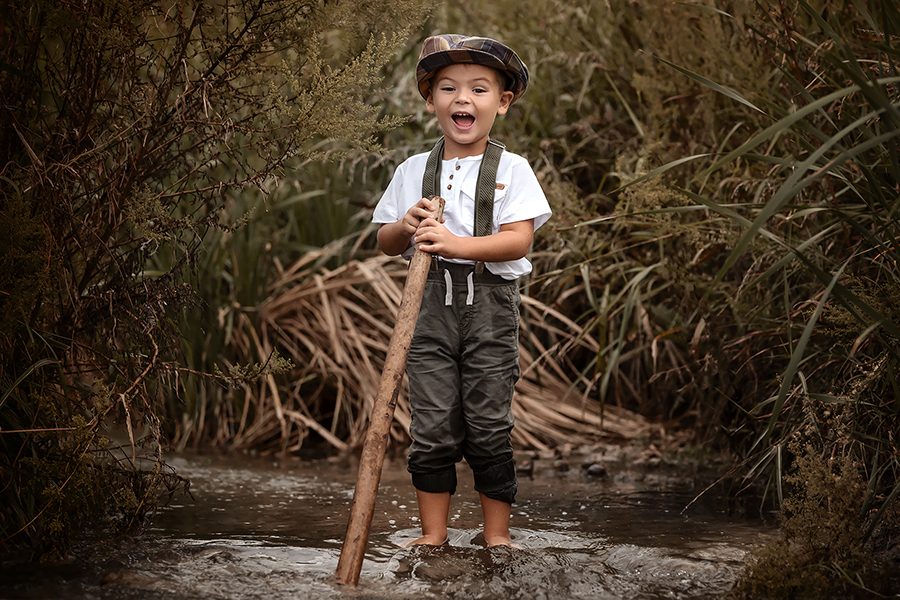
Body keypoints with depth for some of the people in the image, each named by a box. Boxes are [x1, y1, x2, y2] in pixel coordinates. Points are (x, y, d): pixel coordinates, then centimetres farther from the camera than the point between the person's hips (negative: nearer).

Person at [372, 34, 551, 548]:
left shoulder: (511, 169, 1)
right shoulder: (413, 171, 10)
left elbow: (519, 238, -11)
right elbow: (385, 243, 12)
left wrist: (456, 244, -24)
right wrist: (406, 226, -10)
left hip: (490, 306, -2)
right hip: (431, 303, 2)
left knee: (490, 425, 1)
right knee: (432, 425, 1)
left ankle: (497, 534, 12)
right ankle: (434, 533, 12)